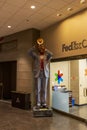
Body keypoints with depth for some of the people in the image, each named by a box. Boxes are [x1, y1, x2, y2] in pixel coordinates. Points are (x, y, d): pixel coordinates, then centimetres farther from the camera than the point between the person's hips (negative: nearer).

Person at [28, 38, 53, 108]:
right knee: (38, 89, 0)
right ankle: (38, 103, 8)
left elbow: (51, 54, -12)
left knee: (44, 89, 3)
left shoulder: (47, 55, 9)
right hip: (38, 73, -1)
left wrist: (45, 49, -4)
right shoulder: (36, 55, 7)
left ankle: (44, 103, 11)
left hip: (45, 73, 1)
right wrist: (35, 46, -7)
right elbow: (29, 52, -8)